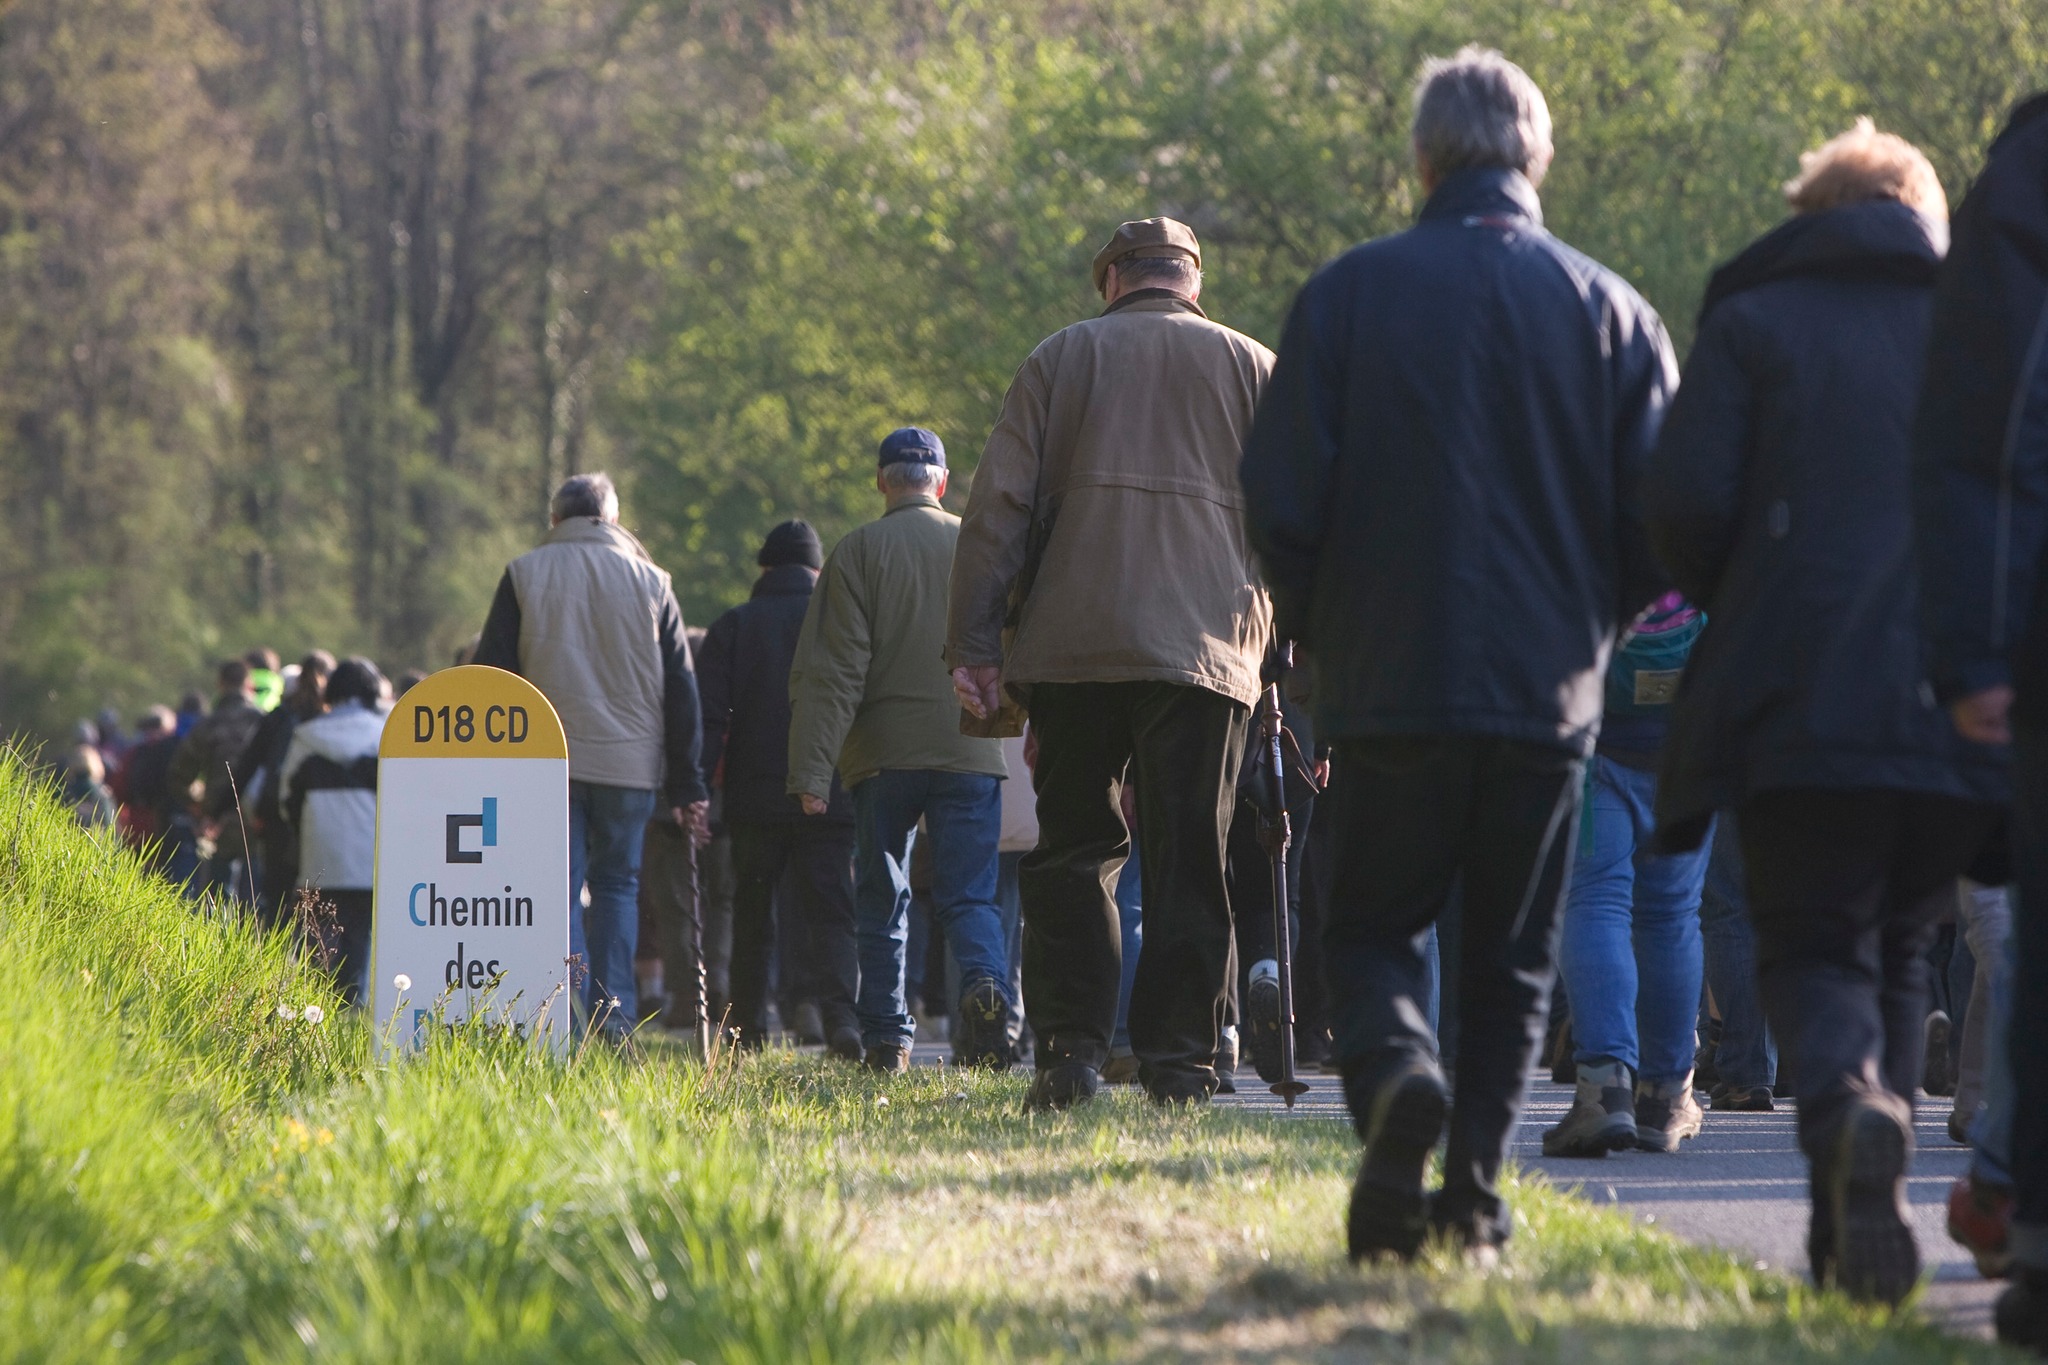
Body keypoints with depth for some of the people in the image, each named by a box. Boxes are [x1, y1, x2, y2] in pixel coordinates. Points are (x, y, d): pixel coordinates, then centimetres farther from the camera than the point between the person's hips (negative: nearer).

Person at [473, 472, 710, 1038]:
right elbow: (680, 689, 7)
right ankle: (614, 1016, 3)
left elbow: (492, 675, 2)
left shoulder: (525, 575, 4)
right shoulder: (649, 582, 7)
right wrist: (686, 784, 10)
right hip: (630, 761, 1)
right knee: (617, 884, 12)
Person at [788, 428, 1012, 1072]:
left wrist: (811, 769, -11)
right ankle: (986, 983, -29)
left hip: (883, 752, -1)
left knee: (881, 899, 11)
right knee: (969, 894, 1)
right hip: (970, 752, 1)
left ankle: (887, 1041, 9)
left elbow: (832, 668, -8)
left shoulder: (857, 552, -2)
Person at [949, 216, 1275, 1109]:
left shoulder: (1060, 358, 10)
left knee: (1072, 849, 7)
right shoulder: (1252, 368, 11)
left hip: (1073, 645, 0)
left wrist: (974, 644, 3)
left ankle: (1071, 1049, -2)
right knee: (1188, 860, 3)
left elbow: (998, 508, 3)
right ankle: (1177, 1060, -2)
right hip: (1208, 649, 0)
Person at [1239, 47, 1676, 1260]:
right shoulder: (1610, 310, 2)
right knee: (1510, 957, 12)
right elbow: (1663, 521, 0)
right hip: (1552, 694, 1)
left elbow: (1282, 499, -5)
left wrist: (1320, 631, 12)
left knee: (1374, 924, 10)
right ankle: (1477, 1183, 3)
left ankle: (1396, 1072, -19)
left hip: (1391, 679, -1)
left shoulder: (1350, 294, -2)